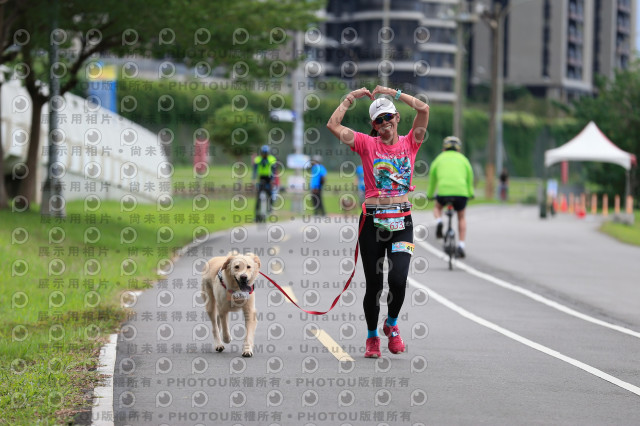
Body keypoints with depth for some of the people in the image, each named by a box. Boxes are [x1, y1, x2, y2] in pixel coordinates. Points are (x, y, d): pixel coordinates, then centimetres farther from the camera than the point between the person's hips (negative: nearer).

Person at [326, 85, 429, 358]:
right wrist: (351, 98, 4)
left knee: (398, 279, -15)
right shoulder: (367, 144, 5)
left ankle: (392, 324, 15)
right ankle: (372, 337, 25)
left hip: (401, 222, 0)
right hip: (372, 221, 0)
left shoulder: (409, 143, 7)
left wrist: (393, 93, 2)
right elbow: (333, 125, -4)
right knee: (374, 285, 4)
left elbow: (424, 109, -5)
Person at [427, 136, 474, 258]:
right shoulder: (463, 159, 18)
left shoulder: (439, 158, 19)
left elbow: (432, 178, 23)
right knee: (461, 218, 23)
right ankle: (461, 245, 12)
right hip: (461, 192, 0)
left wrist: (429, 195, 34)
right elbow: (469, 177, 18)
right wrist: (471, 193, 30)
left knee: (437, 207, 32)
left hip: (444, 191, 0)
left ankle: (439, 221, 0)